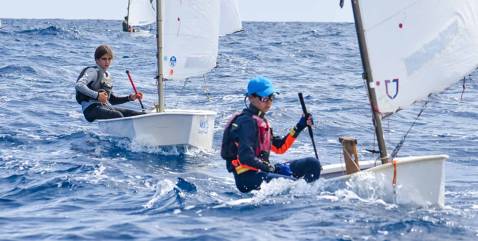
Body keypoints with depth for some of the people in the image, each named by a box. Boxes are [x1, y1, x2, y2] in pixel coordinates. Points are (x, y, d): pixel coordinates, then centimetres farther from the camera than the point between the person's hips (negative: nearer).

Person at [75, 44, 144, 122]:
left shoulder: (108, 75, 22)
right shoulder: (93, 71, -3)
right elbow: (78, 85, -21)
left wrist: (129, 98, 17)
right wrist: (97, 95, -28)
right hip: (92, 109, -8)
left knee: (141, 115, -7)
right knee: (118, 115, -37)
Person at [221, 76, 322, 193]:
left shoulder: (261, 121, 18)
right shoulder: (247, 121, -13)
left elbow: (279, 147, 22)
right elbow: (245, 157, -23)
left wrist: (299, 127, 15)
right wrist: (271, 168, -17)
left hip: (261, 171, 10)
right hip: (247, 178, -10)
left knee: (313, 164, 3)